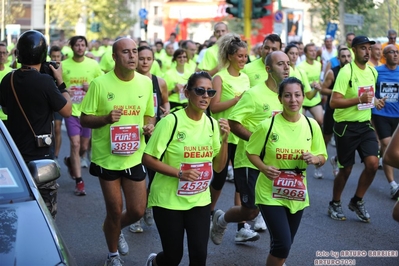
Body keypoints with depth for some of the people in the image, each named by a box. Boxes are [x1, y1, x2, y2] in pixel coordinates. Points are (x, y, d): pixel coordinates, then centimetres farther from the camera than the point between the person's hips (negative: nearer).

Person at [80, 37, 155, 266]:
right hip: (107, 158, -3)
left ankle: (115, 229, 42)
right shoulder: (100, 84, -13)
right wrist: (106, 118, -26)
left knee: (138, 211, 6)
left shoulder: (146, 82, 0)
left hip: (134, 157, 3)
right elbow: (84, 119, -7)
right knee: (115, 211, 7)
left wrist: (150, 126, -10)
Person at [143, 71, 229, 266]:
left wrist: (224, 139, -11)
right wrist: (180, 173, -25)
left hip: (200, 200, 4)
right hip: (168, 200, -4)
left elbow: (218, 167, 5)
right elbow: (147, 158, -15)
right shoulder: (171, 121, -15)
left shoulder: (212, 124, 1)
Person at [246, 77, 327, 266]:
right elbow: (251, 152, -2)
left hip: (297, 195, 4)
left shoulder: (312, 125, -4)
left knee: (284, 244, 17)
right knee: (282, 244, -14)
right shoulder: (268, 125, -14)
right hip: (270, 193, -4)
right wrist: (263, 168, -21)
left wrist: (314, 159, -17)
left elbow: (322, 157, 6)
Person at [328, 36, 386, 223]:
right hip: (346, 125, -5)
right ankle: (335, 204, 28)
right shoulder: (346, 72, -16)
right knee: (346, 169, 4)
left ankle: (357, 201, 12)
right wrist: (359, 99, -30)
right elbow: (333, 102, -22)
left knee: (373, 163, -10)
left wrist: (375, 101, 4)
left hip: (365, 125, 6)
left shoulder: (372, 71, 7)